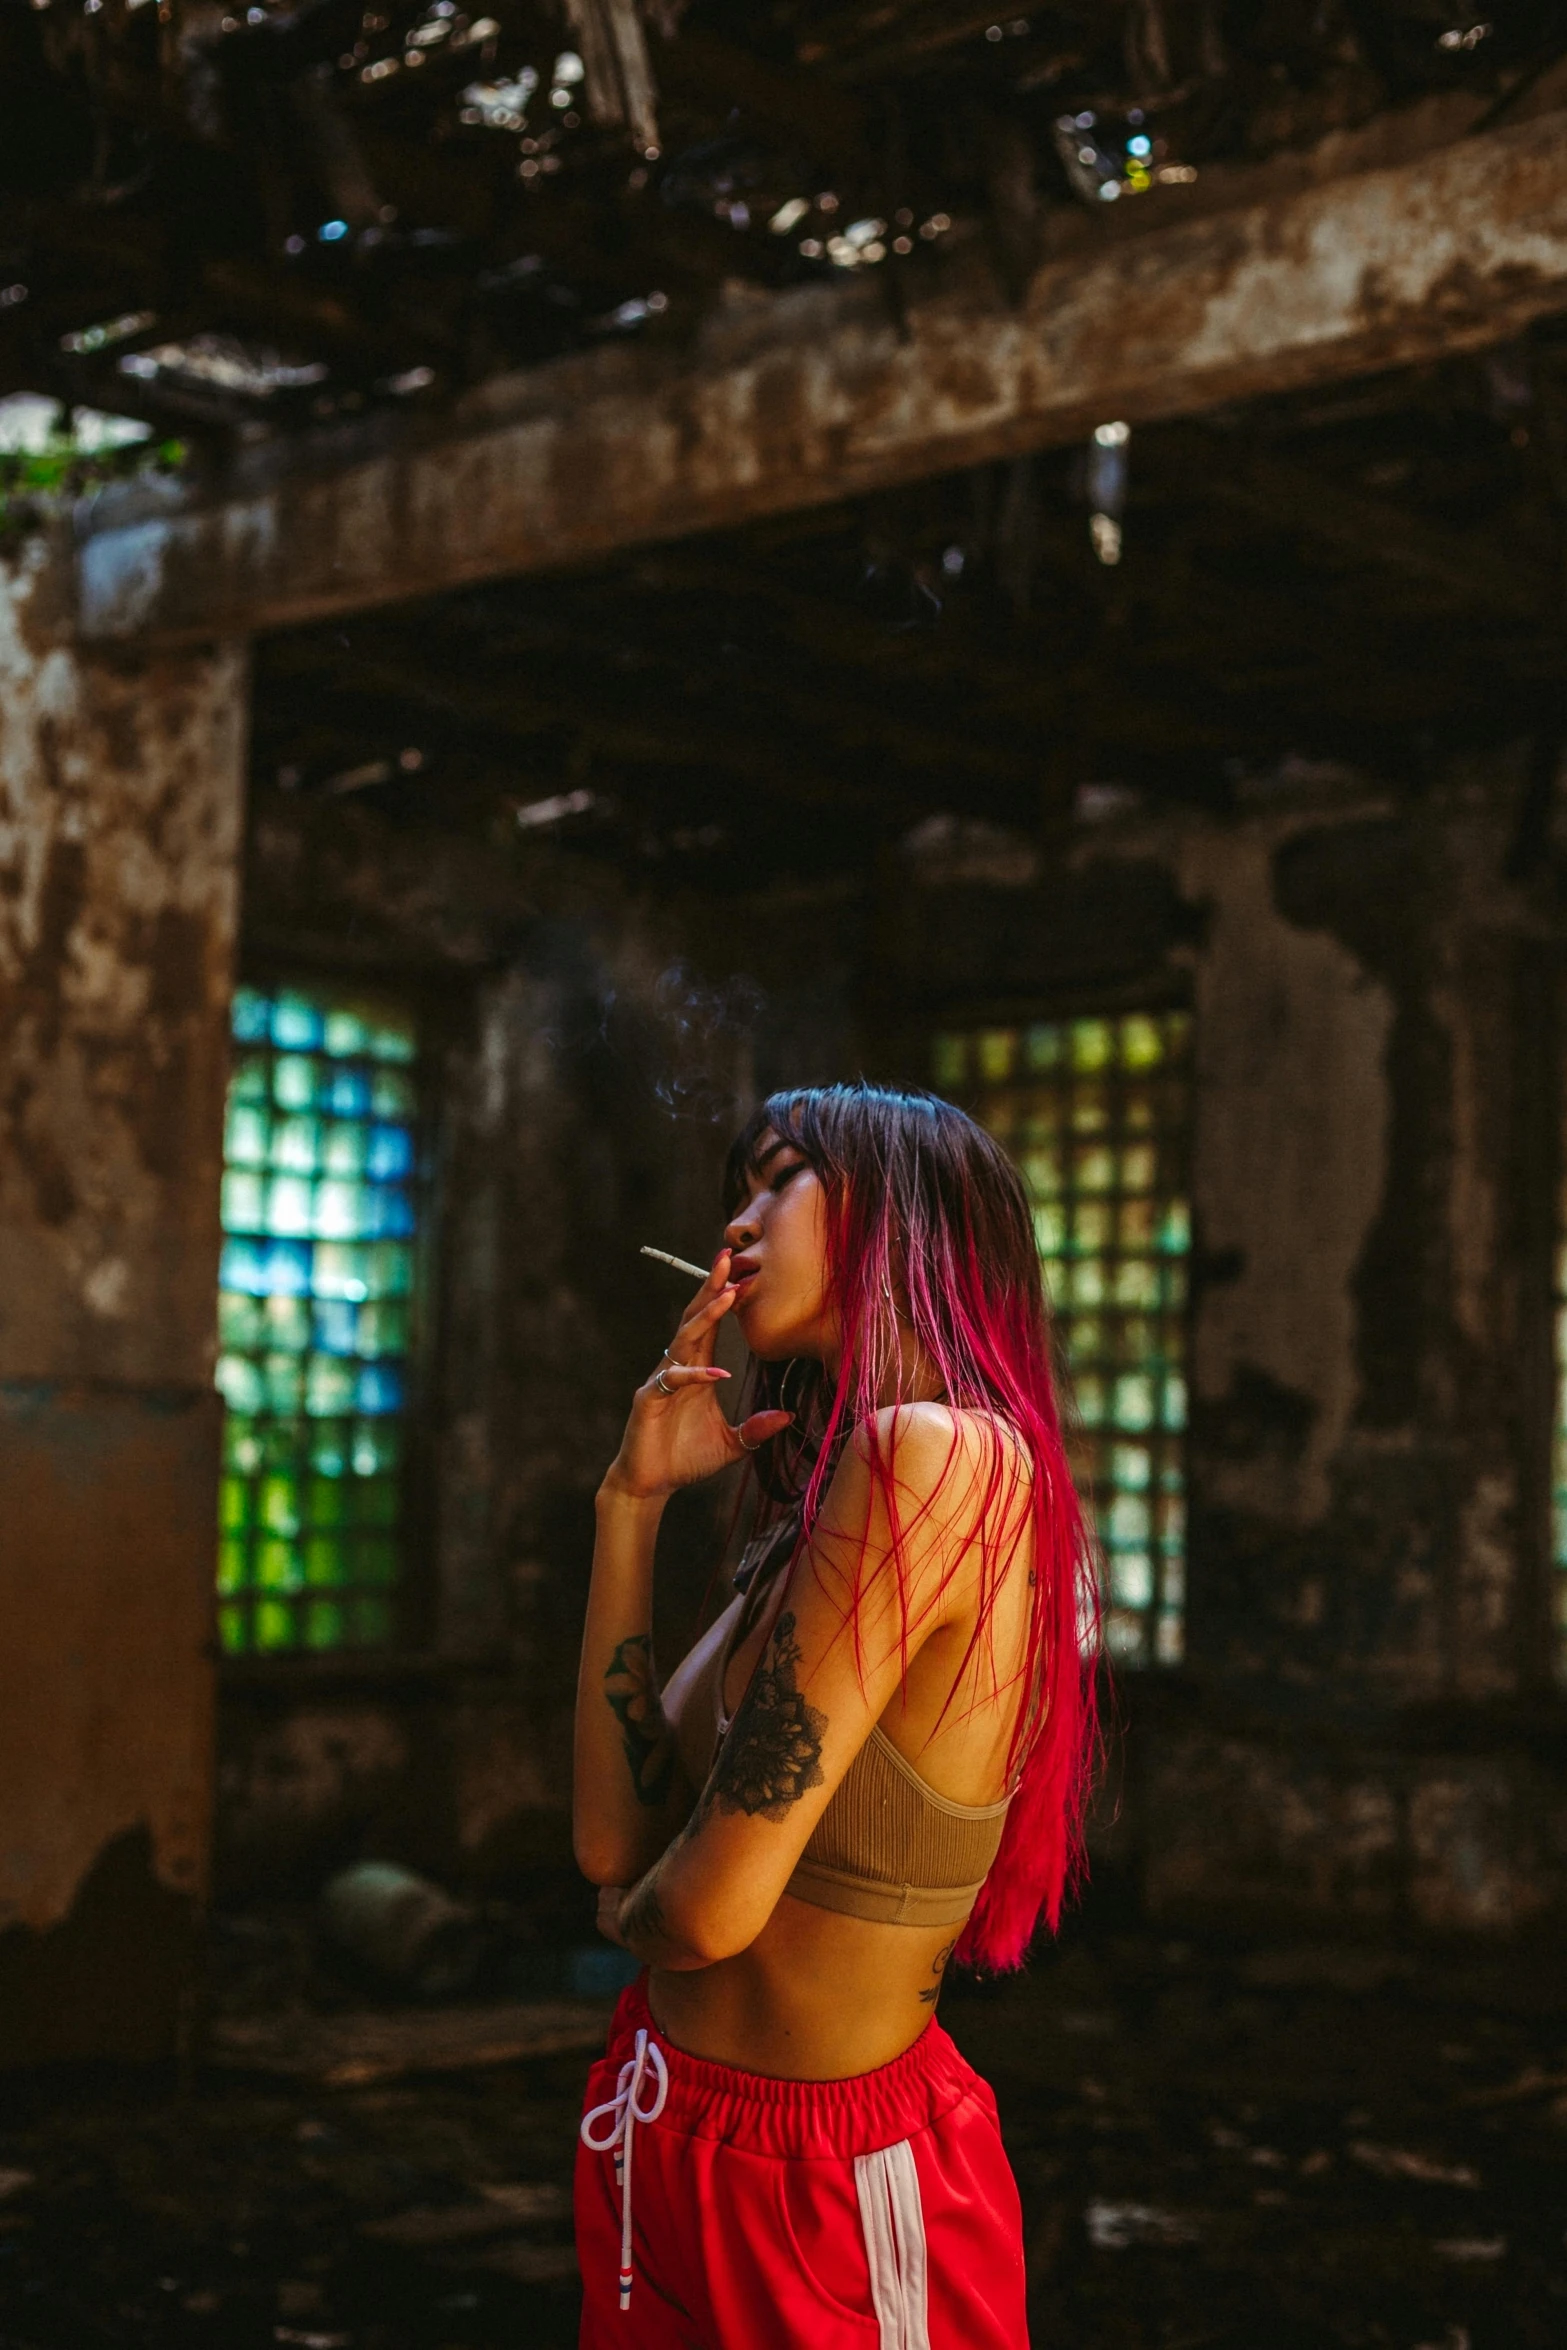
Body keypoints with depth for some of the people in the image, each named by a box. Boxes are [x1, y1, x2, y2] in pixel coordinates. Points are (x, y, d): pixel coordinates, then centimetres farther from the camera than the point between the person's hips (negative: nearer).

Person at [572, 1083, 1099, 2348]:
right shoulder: (820, 1502, 4)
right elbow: (614, 1839, 0)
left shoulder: (934, 1451, -24)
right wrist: (634, 1500, -2)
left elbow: (712, 1902, -25)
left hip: (816, 2189, -8)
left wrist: (632, 1910, -1)